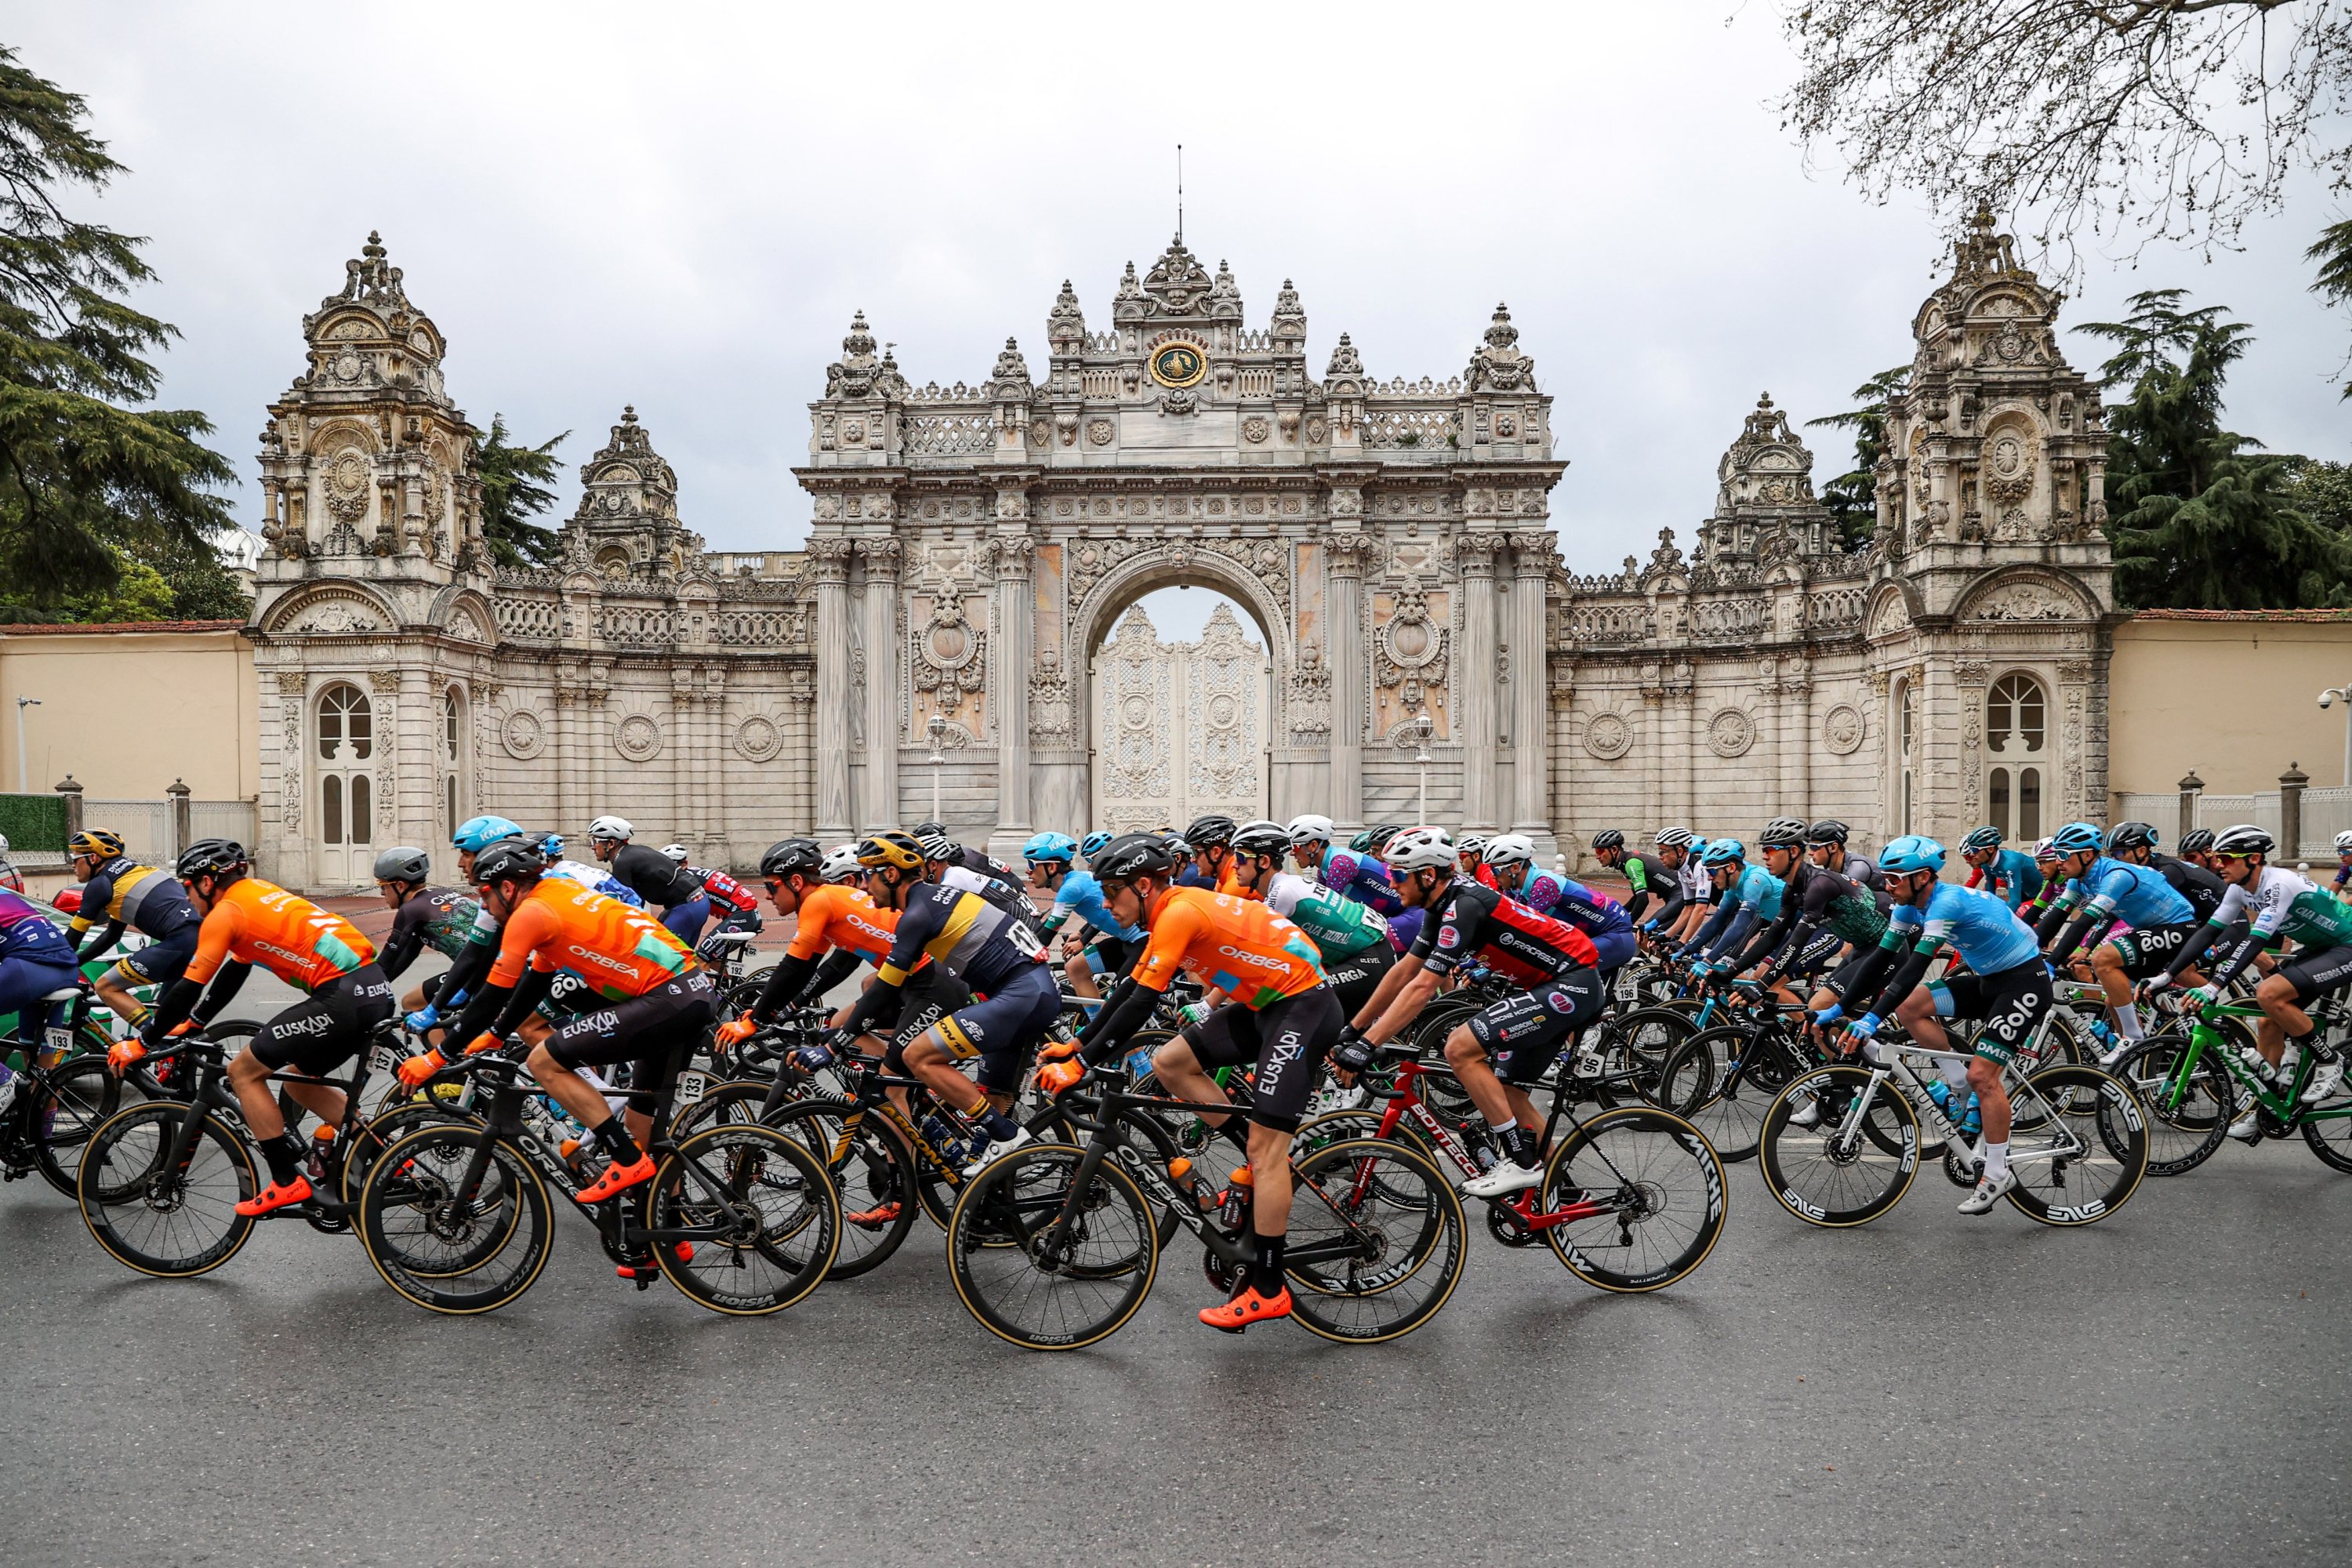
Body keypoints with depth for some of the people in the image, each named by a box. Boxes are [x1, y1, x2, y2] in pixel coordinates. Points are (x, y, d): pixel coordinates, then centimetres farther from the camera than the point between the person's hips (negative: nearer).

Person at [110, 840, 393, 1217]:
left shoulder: (226, 912, 0)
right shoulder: (259, 894, 26)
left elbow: (189, 987, 1)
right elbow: (231, 975, 35)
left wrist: (139, 1044, 12)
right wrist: (190, 1025, 39)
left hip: (342, 995, -9)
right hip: (377, 990, 9)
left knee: (244, 1072, 6)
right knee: (299, 1083, 24)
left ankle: (288, 1181, 5)